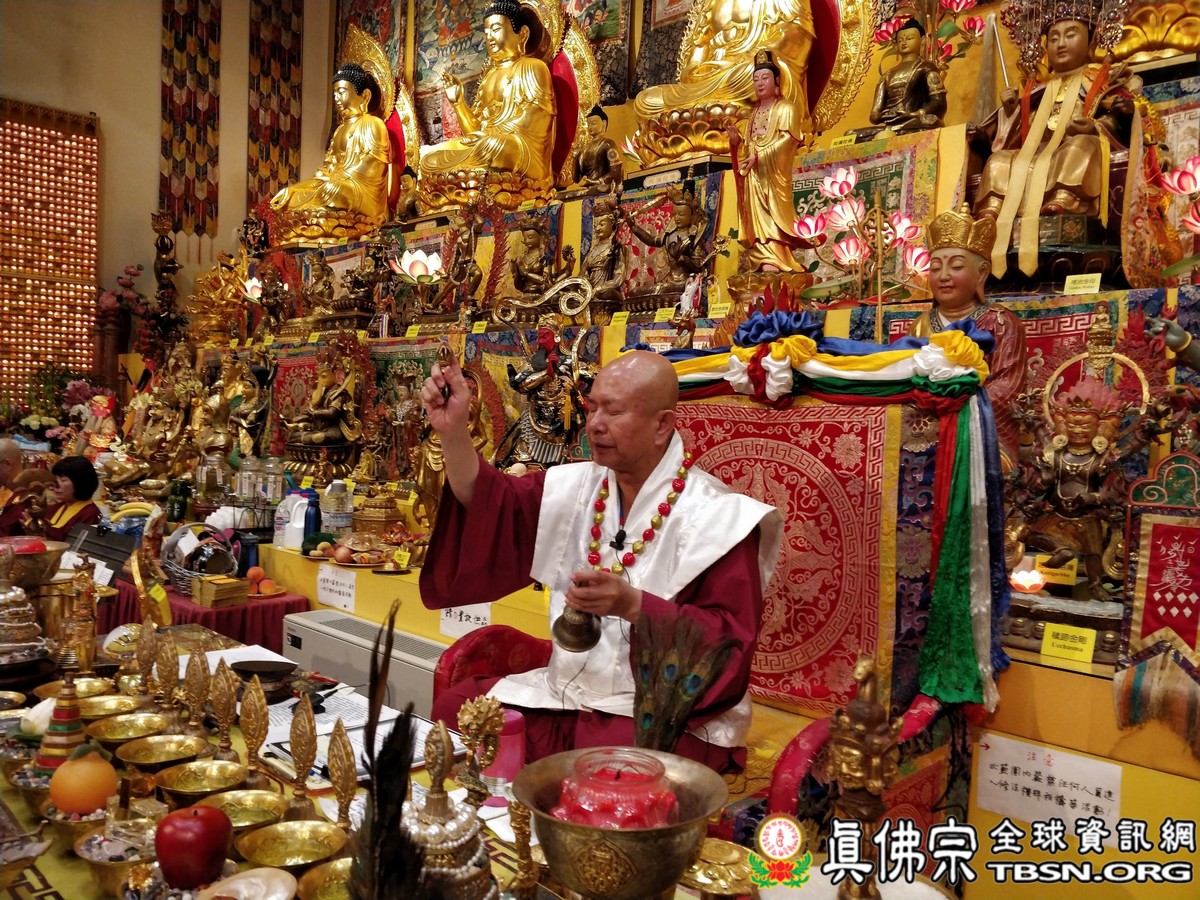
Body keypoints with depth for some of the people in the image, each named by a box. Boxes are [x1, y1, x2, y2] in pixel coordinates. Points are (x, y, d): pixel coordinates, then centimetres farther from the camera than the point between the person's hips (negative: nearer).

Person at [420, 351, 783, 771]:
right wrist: (453, 432, -9)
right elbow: (494, 506, 7)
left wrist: (634, 605, -30)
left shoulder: (715, 517, -13)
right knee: (454, 708, -5)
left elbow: (730, 639, -17)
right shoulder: (579, 487, 6)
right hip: (568, 689, 6)